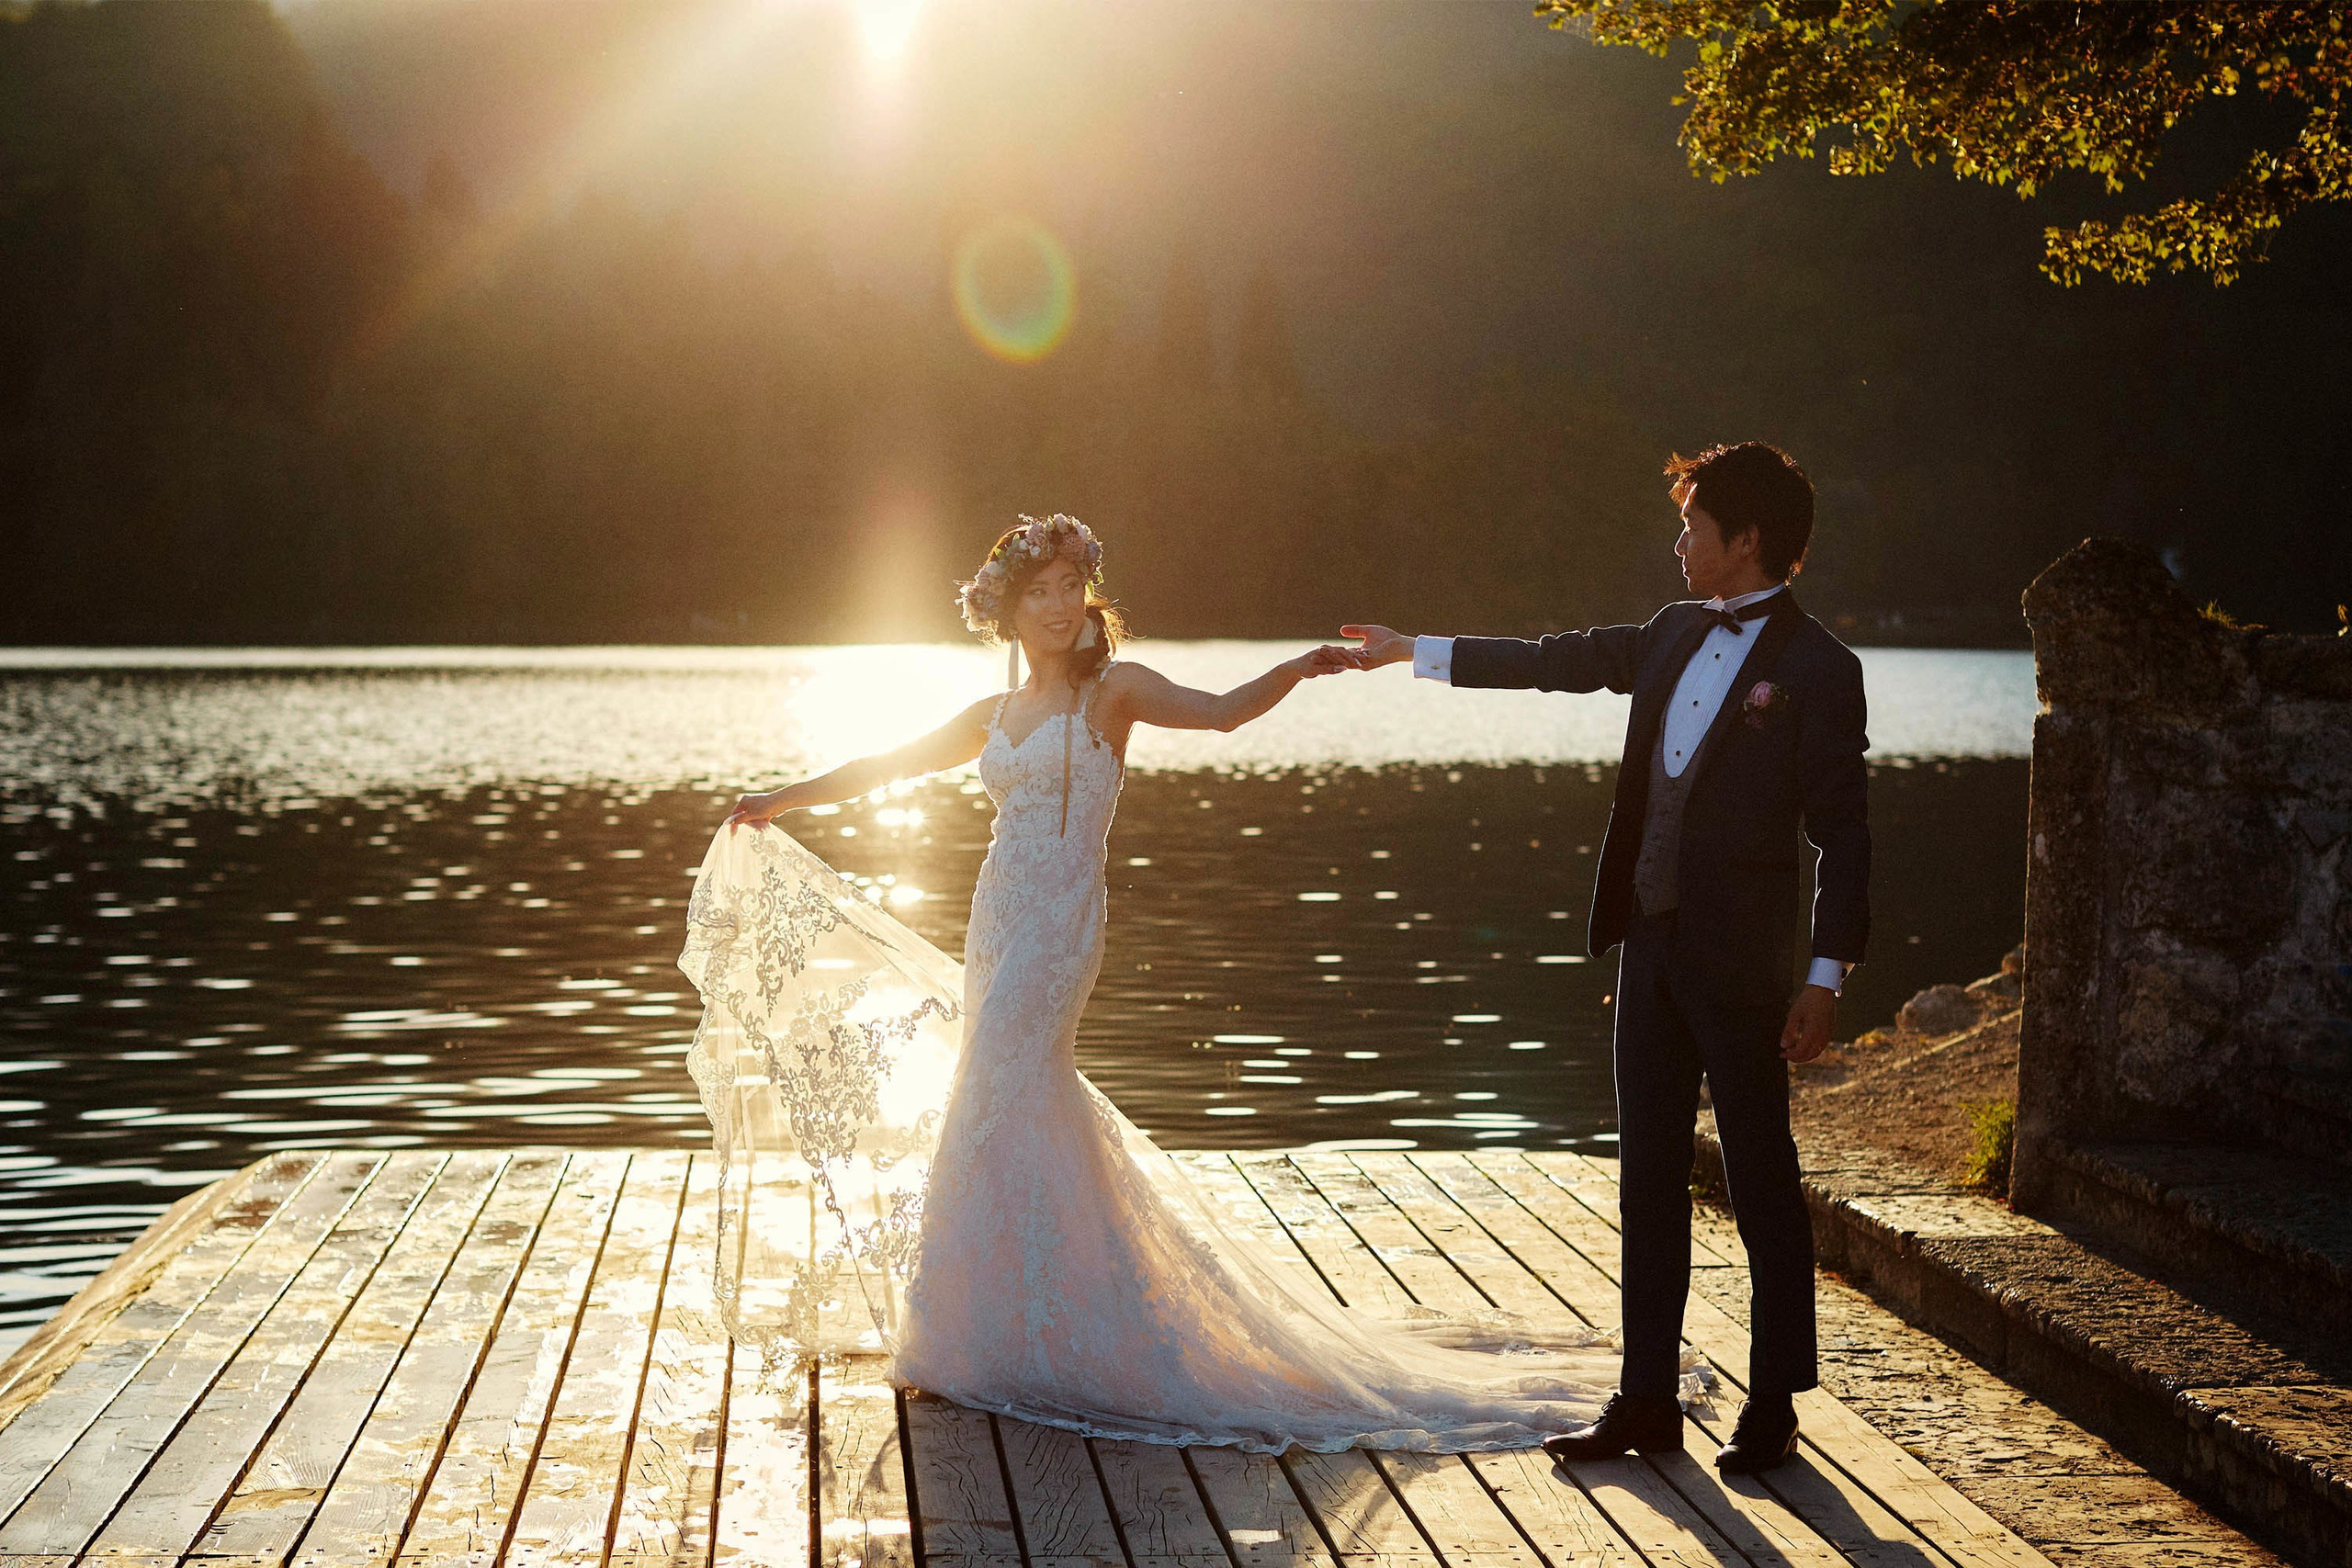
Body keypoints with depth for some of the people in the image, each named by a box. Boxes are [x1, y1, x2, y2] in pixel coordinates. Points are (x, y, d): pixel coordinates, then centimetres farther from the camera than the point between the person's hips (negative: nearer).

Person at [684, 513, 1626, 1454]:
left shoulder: (1112, 690, -1)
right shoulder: (995, 717, 15)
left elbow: (1219, 711, -15)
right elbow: (888, 766, 24)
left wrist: (1296, 670, -30)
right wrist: (782, 800, 28)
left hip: (1057, 926, -6)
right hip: (997, 920, 6)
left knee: (994, 1115, -7)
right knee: (1029, 1113, 10)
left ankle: (983, 1346, 1)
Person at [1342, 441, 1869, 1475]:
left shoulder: (1816, 668, -9)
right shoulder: (1676, 634, 11)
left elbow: (1843, 835, -11)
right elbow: (1559, 661, 23)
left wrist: (1826, 977, -16)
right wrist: (1416, 652, 27)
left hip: (1742, 961, -7)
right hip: (1651, 944, 7)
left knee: (1761, 1183, 2)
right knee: (1648, 1178, 10)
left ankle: (1773, 1409, 13)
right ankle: (1646, 1400, 18)